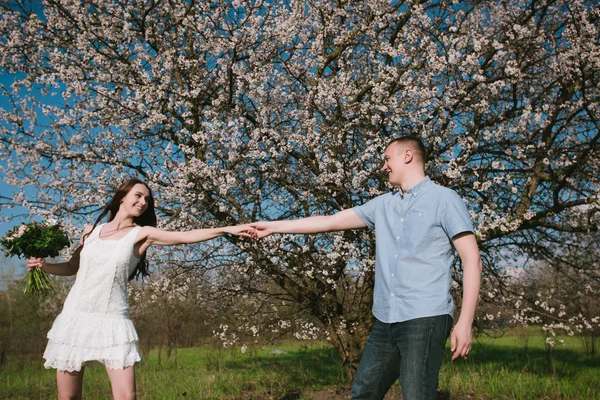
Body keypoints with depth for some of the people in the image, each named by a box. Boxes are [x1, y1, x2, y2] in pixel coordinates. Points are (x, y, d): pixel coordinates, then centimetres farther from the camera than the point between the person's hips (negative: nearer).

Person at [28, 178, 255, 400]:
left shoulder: (141, 234, 1)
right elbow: (72, 267, 21)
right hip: (76, 317, 2)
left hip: (113, 321, -2)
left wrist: (228, 229, -21)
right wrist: (44, 266, 2)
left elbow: (186, 236, -11)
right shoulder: (91, 231, 9)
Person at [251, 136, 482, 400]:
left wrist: (465, 321, -14)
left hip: (424, 319, -6)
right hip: (386, 320, 7)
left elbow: (471, 259, -6)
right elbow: (330, 222, 18)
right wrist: (272, 227, 19)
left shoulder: (444, 199, -2)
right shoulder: (382, 205, 15)